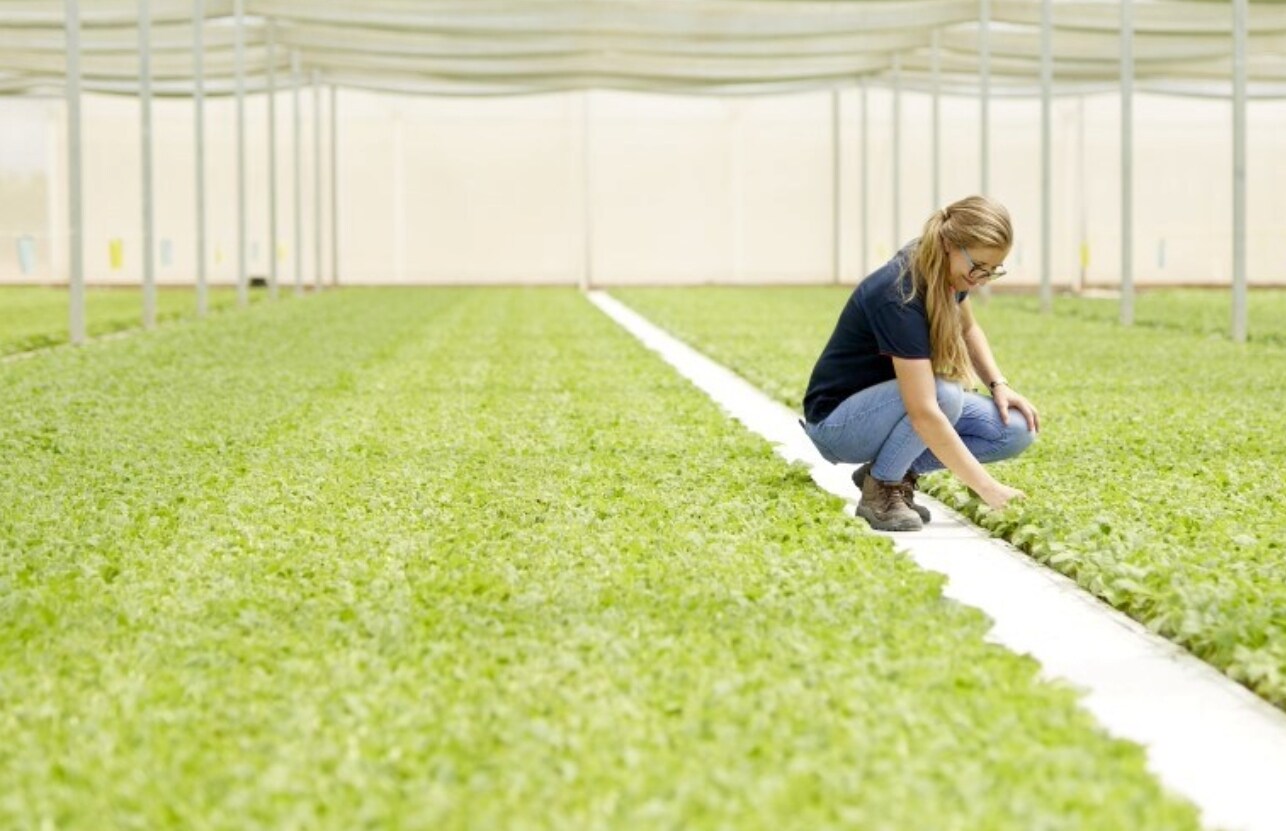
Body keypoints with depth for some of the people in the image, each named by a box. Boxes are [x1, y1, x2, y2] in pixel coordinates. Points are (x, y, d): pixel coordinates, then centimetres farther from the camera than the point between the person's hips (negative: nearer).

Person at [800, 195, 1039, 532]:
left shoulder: (945, 269, -8)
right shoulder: (900, 298, -32)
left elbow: (967, 328, 17)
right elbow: (924, 413, -38)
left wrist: (999, 385, 0)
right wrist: (987, 488, -38)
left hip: (891, 405, 8)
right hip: (839, 422, -8)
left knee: (1016, 430, -10)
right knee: (944, 394, -36)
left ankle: (896, 472, 3)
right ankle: (881, 489, -14)